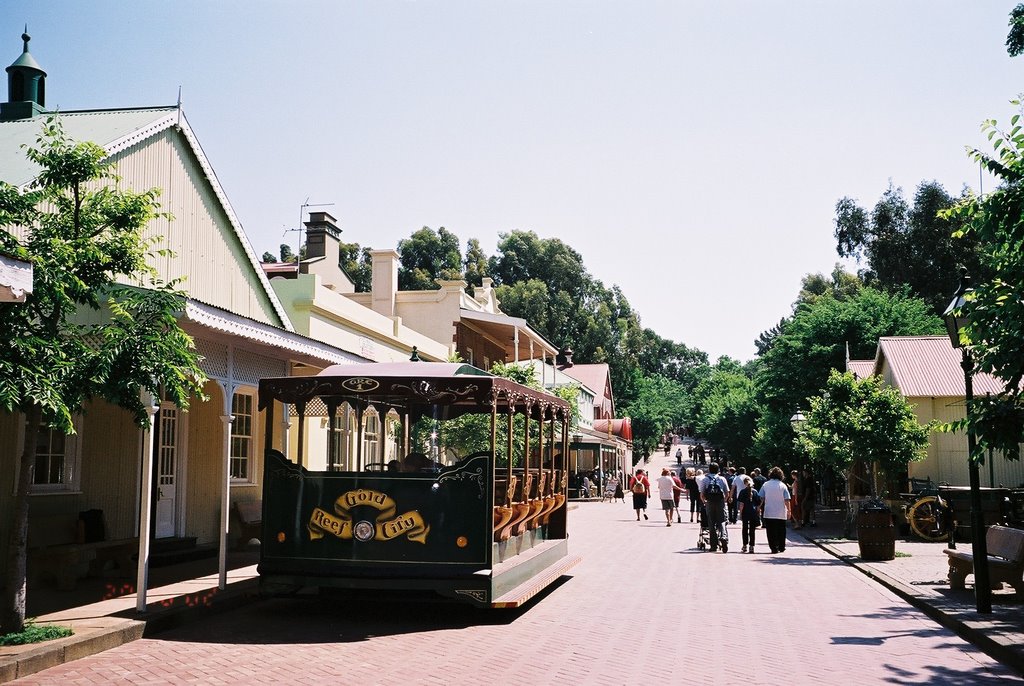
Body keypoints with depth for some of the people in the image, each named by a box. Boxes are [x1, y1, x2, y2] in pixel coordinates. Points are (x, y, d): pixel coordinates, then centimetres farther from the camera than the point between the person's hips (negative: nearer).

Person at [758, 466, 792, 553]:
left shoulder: (766, 485, -1)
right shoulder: (782, 485, -4)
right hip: (781, 513, 0)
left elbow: (761, 498, -1)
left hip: (768, 513, 0)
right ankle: (781, 547, 19)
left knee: (771, 531, 4)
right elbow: (786, 500, -6)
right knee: (781, 531, 13)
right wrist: (788, 511, 4)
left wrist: (759, 508, 9)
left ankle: (774, 547, -2)